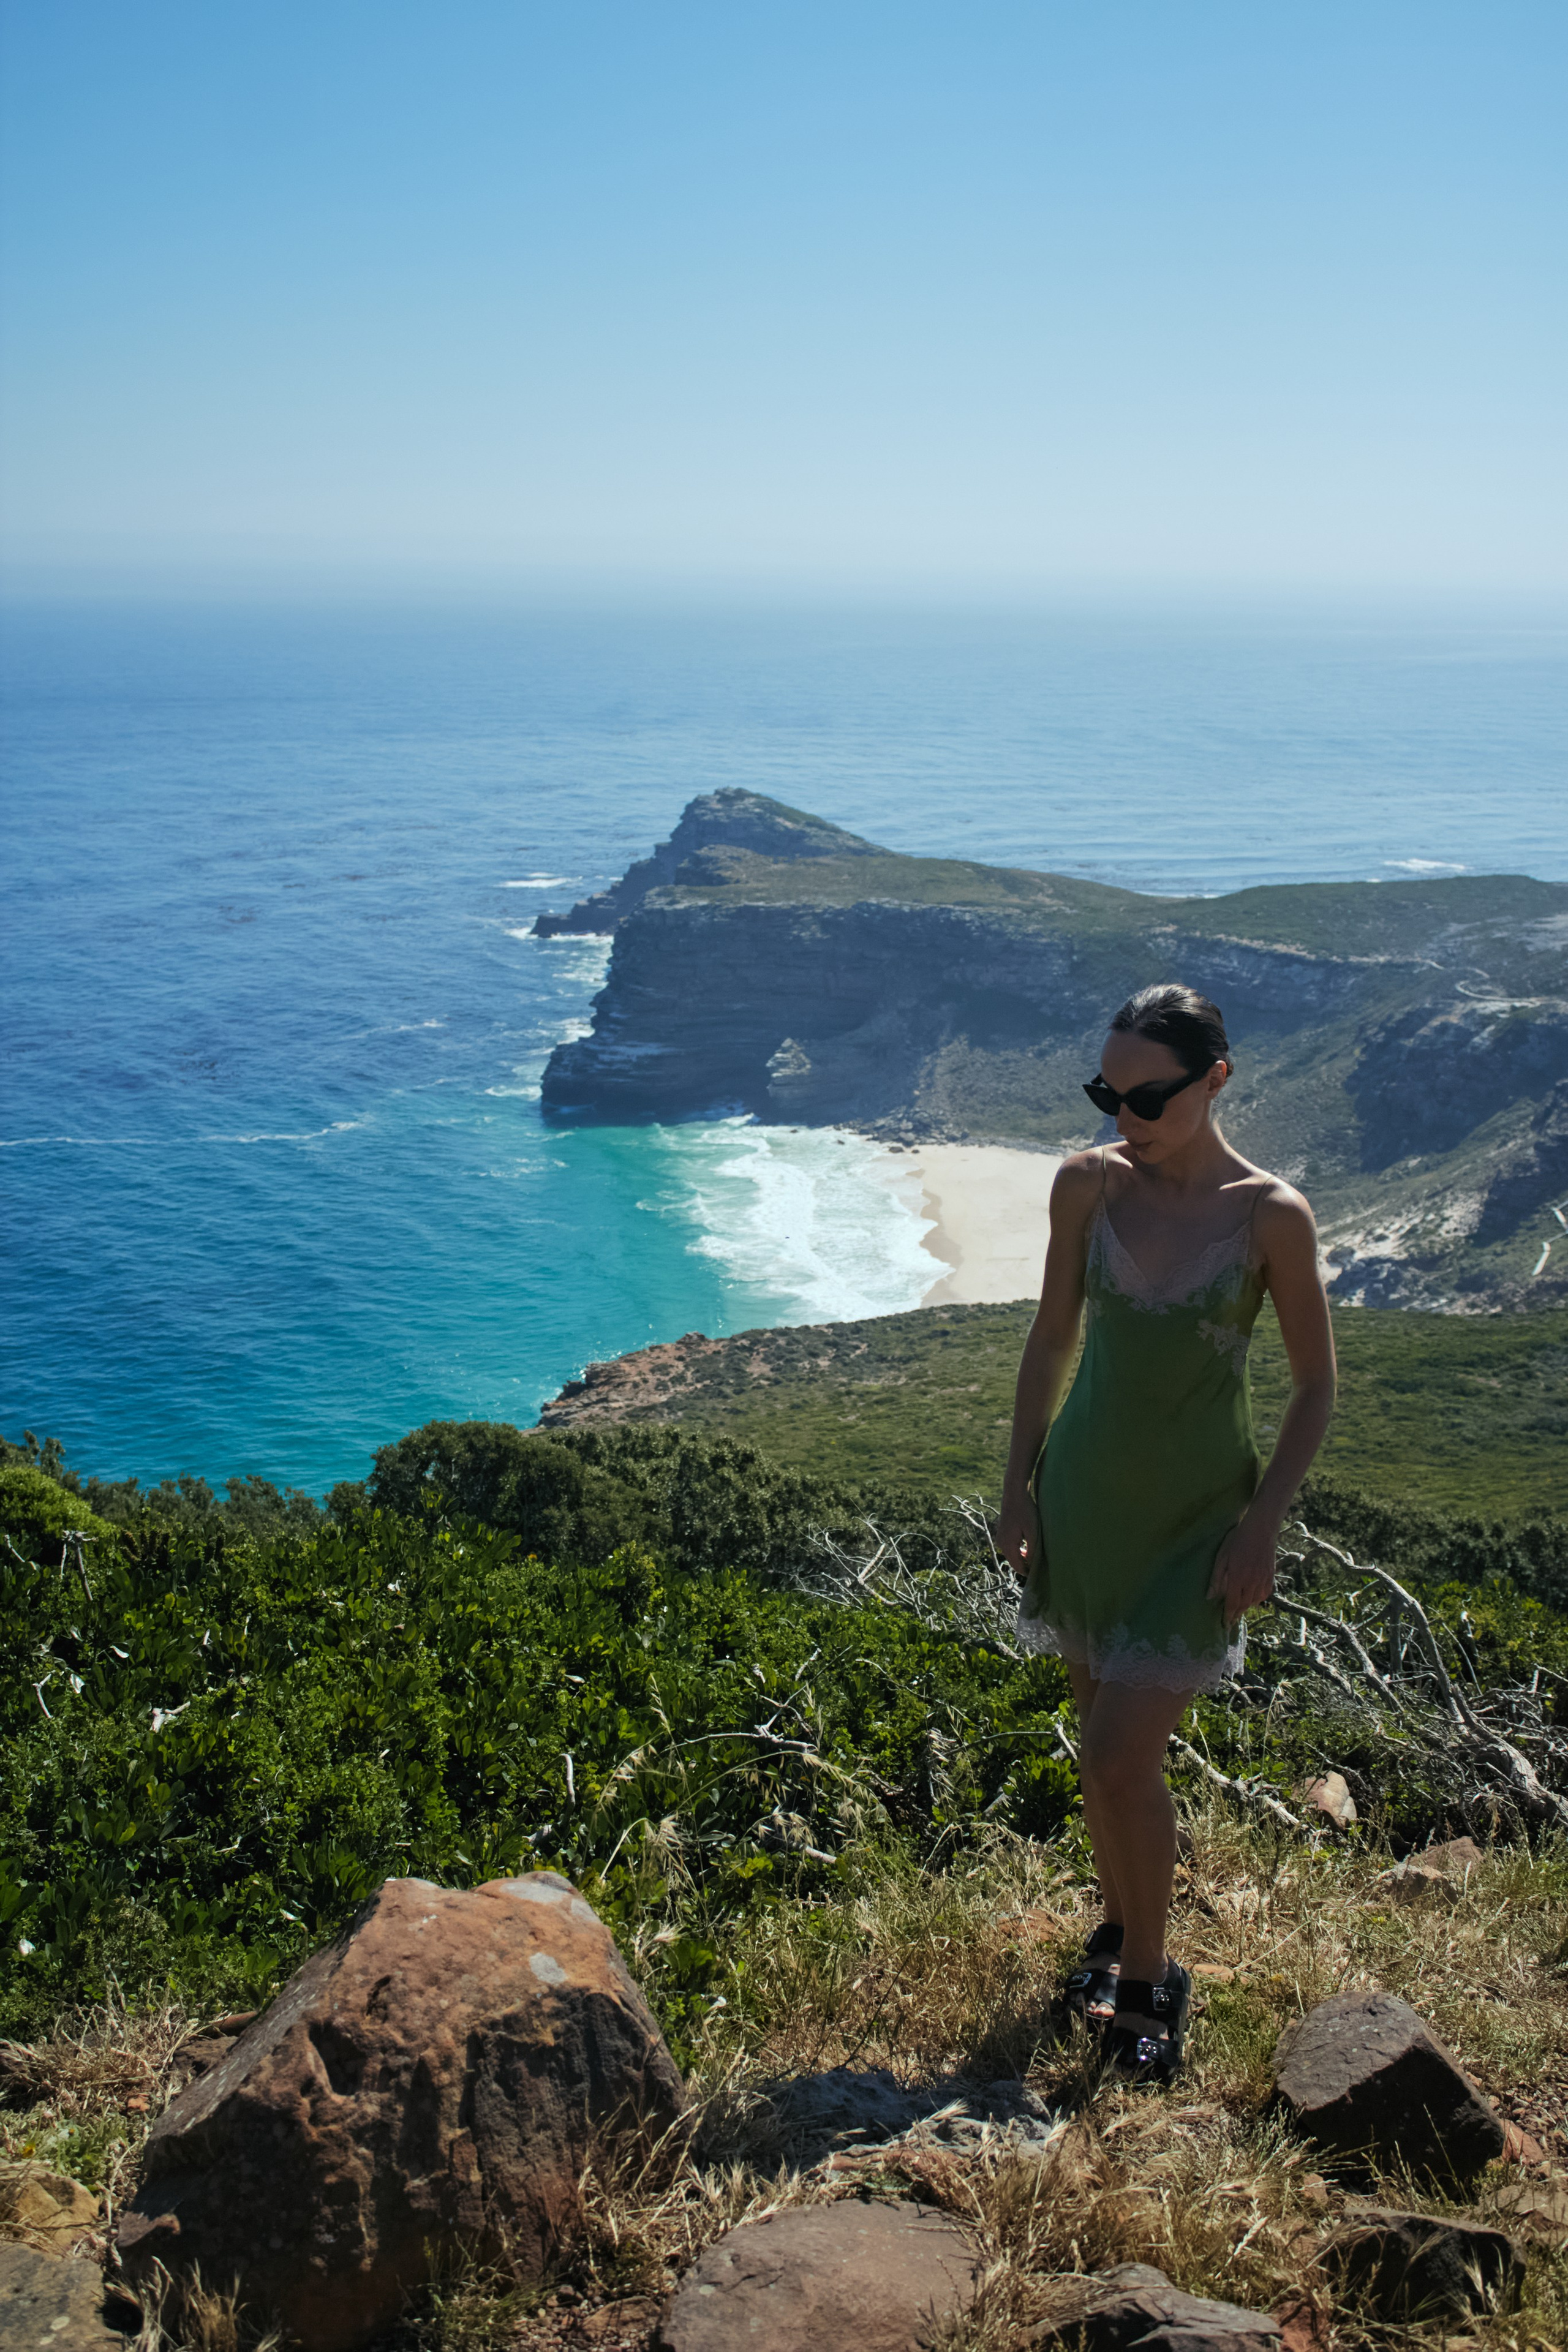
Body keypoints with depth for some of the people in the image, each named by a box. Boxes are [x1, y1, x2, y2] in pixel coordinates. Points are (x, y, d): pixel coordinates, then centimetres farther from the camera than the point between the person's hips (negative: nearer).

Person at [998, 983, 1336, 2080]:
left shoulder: (1272, 1216, -14)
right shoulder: (1088, 1185, -5)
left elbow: (1317, 1386, -6)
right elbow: (1052, 1339, 6)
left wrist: (1262, 1529, -11)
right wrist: (1018, 1486, 6)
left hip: (1196, 1517, -4)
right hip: (1083, 1494, 4)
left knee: (1121, 1760, -7)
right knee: (1107, 1740, 15)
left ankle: (1150, 1979, 16)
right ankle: (1120, 1928, 38)